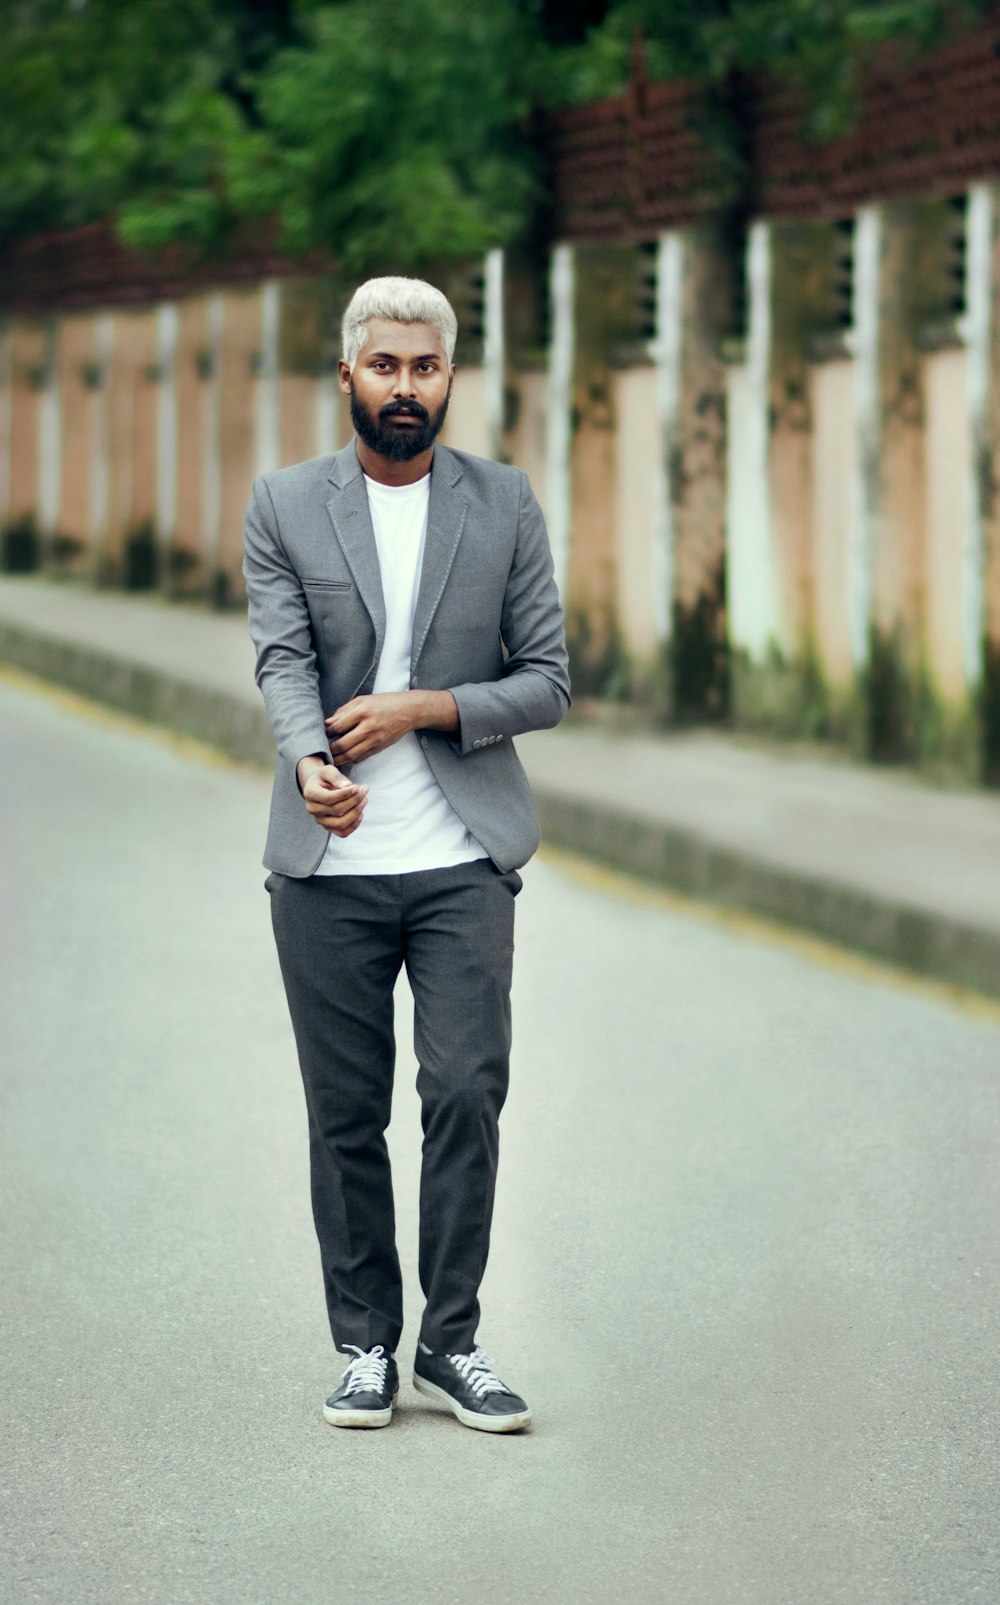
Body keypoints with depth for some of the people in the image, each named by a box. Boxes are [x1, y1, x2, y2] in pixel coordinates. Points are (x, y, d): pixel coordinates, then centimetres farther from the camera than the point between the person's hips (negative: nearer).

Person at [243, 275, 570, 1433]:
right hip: (328, 868, 0)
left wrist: (423, 707, -12)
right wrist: (312, 765, -29)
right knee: (346, 1116, 4)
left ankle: (452, 1339, 3)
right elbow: (282, 664, -8)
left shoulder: (505, 506, 6)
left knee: (467, 1092, -9)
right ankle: (365, 1346, 14)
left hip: (462, 860, 0)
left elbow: (549, 681, 4)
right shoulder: (283, 507, 5)